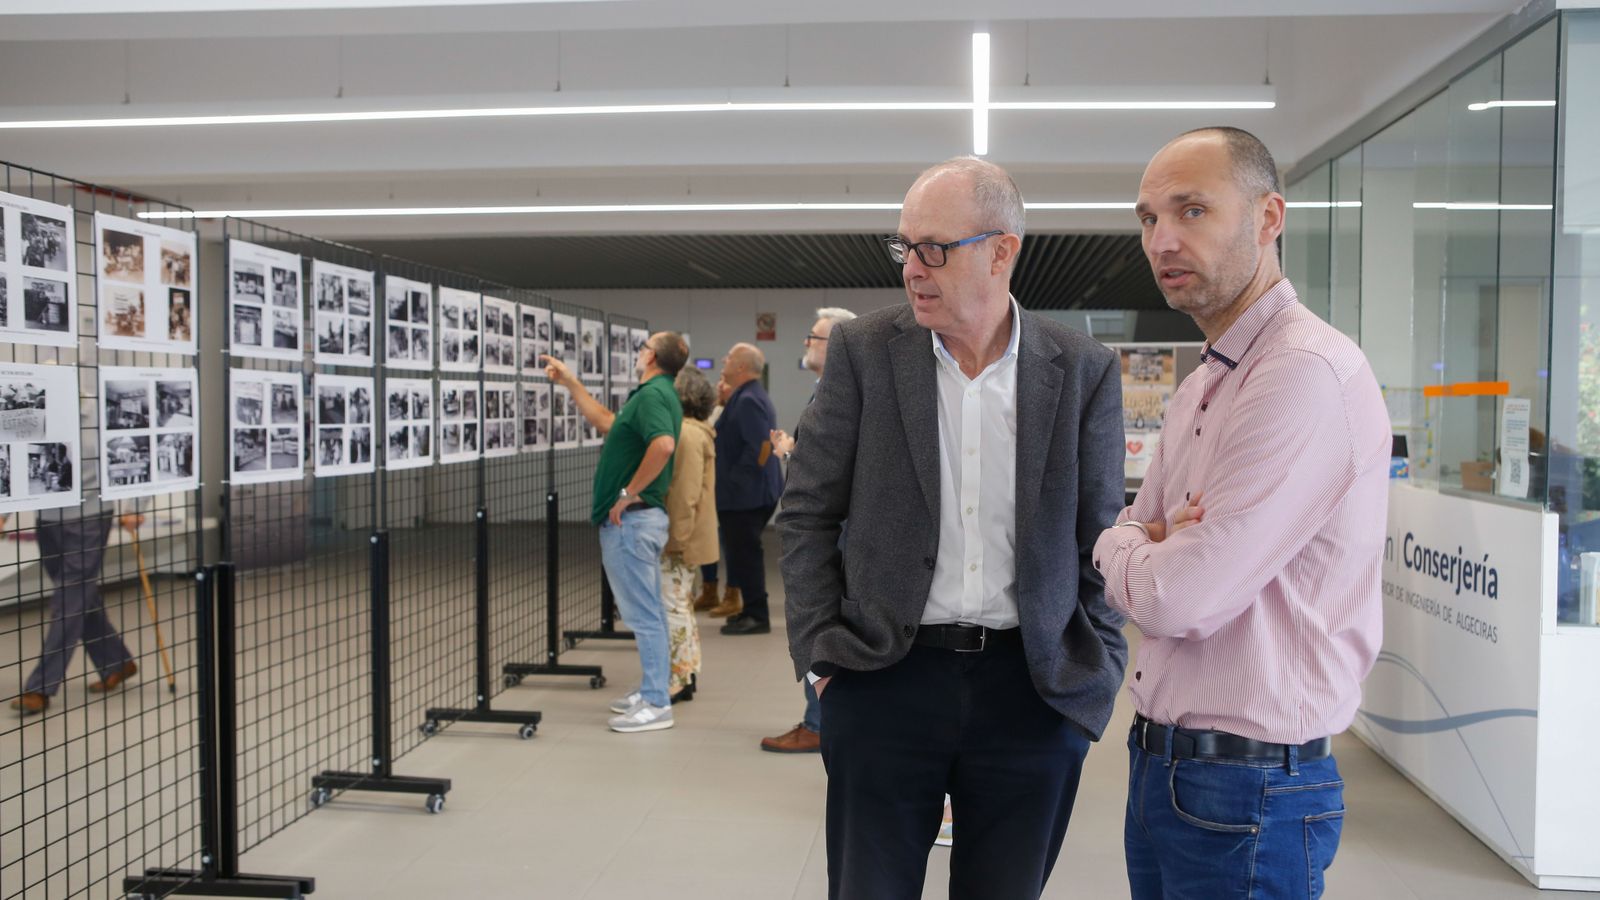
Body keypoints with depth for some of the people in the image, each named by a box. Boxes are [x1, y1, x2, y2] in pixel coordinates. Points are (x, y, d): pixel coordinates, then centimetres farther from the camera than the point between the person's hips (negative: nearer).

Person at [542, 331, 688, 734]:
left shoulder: (652, 394, -17)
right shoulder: (657, 394, 15)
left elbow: (663, 444, -36)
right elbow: (607, 423, 28)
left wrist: (629, 492, -26)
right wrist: (570, 383, 29)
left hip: (630, 519, -11)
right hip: (641, 517, 11)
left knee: (643, 613, -5)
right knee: (647, 611, 16)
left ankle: (656, 705, 0)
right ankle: (652, 693, 26)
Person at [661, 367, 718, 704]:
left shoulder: (687, 434, -18)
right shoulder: (690, 431, 16)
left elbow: (686, 492, -23)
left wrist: (677, 536, -21)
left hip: (680, 539, -11)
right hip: (681, 537, 11)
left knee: (673, 607, -6)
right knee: (681, 606, 16)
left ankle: (677, 682, -1)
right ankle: (687, 676, 24)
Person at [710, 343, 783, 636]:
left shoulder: (747, 401, -18)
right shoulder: (750, 396, 15)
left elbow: (762, 445, -25)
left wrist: (738, 479, -18)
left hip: (746, 493, -10)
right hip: (752, 491, 10)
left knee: (745, 553, -4)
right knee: (744, 551, 16)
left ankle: (756, 616, 2)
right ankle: (751, 610, 24)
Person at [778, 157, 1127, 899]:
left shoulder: (1085, 371, 0)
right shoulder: (863, 350, -2)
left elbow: (1101, 536, 5)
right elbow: (806, 513, 2)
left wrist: (1096, 672, 1)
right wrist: (822, 652, -3)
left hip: (1035, 691, 1)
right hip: (886, 678, 0)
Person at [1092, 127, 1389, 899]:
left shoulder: (1309, 373, -21)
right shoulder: (1203, 385, 11)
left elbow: (1183, 600, -25)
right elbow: (1127, 538, 13)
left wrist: (1125, 549, -3)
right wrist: (1151, 546, -9)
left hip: (1246, 788, -8)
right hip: (1160, 761, 8)